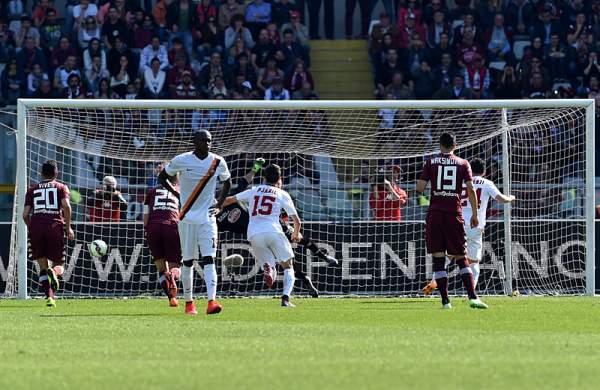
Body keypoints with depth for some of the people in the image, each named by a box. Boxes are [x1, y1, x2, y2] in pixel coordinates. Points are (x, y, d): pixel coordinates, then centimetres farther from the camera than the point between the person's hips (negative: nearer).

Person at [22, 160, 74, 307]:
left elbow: (25, 214, 9)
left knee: (43, 266, 9)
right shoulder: (61, 187, 12)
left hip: (36, 225, 2)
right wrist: (68, 227, -1)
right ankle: (54, 272, -28)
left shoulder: (32, 190, 18)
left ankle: (49, 297, -7)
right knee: (59, 263, 9)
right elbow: (66, 205, -7)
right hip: (55, 225, -2)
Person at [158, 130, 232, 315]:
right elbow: (162, 177, 9)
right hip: (187, 217, -1)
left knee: (209, 259, -12)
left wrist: (219, 204, 7)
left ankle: (211, 302, -22)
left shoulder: (218, 162, 0)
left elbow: (227, 182, 19)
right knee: (188, 261, 5)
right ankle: (188, 303, 17)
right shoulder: (181, 161, -6)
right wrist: (177, 194, -3)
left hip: (208, 218, 1)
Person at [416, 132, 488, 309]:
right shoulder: (463, 164, 6)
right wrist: (475, 214, 6)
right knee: (461, 258, 7)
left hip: (435, 215, -1)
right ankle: (472, 297, -7)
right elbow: (471, 190, -1)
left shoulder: (431, 161, 5)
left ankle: (445, 302, -5)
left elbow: (420, 188, 0)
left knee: (438, 258, 1)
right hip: (454, 214, 1)